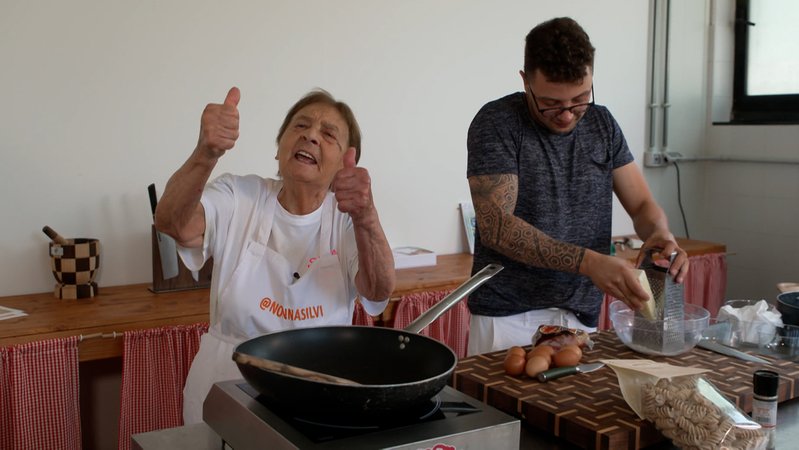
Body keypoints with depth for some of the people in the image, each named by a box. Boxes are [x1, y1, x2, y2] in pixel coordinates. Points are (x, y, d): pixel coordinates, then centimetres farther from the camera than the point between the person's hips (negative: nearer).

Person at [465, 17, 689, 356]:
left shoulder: (601, 123, 4)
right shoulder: (496, 123, -11)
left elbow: (642, 204, 7)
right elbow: (495, 225, -20)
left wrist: (661, 234, -17)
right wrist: (587, 262, -29)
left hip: (581, 315, 4)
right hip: (508, 318, -4)